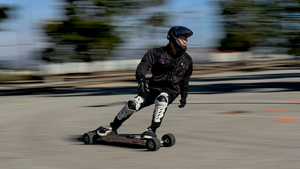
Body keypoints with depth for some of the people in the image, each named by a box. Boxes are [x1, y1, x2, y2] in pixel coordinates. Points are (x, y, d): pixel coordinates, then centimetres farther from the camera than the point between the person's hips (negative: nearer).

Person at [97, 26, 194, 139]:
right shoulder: (157, 53, -3)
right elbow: (144, 65, -15)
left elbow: (185, 81, 21)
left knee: (161, 99, -36)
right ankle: (113, 127, 5)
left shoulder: (187, 60, 8)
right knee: (133, 104, -17)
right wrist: (141, 79, -34)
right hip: (153, 87, 0)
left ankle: (152, 130, -32)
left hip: (170, 91, 1)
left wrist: (184, 97, 17)